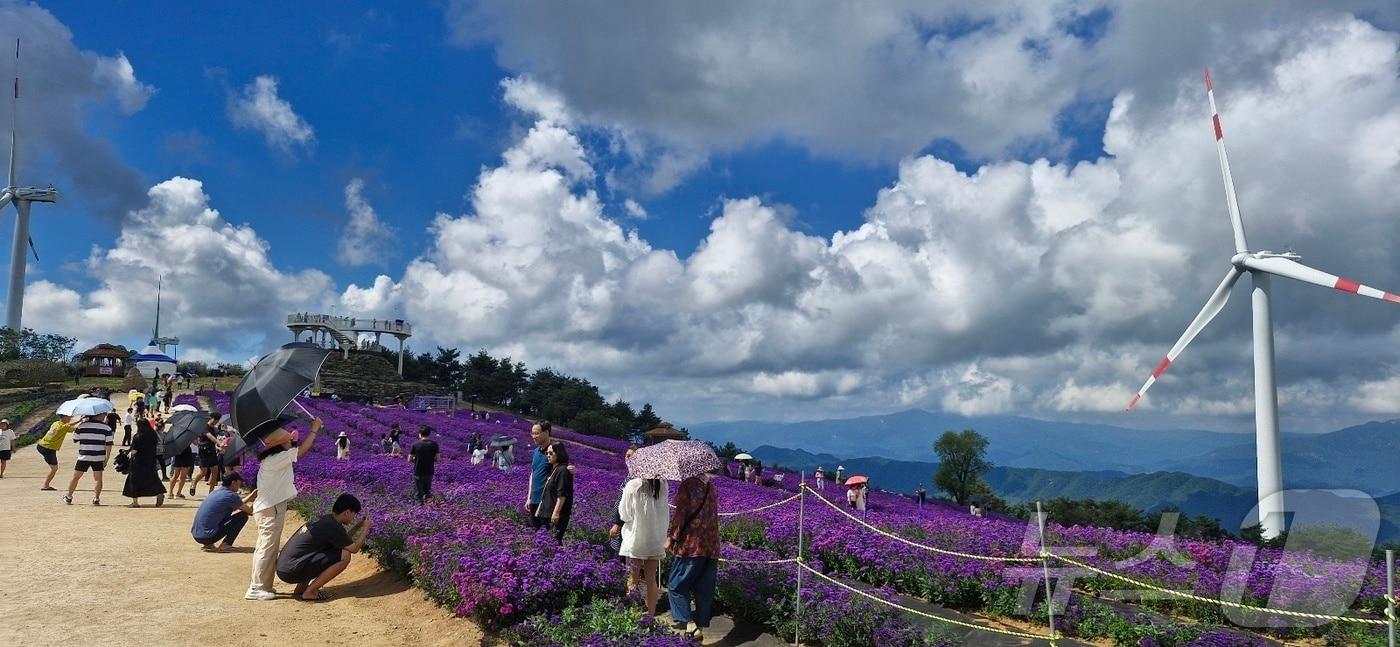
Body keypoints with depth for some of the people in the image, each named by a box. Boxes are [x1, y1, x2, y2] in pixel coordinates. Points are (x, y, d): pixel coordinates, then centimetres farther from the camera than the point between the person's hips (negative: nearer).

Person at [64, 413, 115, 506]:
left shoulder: (81, 426, -2)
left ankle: (69, 497, 26)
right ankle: (96, 499, 3)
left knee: (75, 477, 16)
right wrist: (106, 459, 2)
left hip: (83, 457, 1)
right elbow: (109, 445, -8)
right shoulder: (107, 428, -6)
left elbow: (75, 439, 11)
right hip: (98, 457, -1)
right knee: (98, 478, 6)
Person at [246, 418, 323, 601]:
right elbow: (302, 449, -18)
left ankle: (259, 585, 24)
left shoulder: (270, 458, 8)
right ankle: (257, 588, -1)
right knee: (268, 547, -5)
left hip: (267, 507, 10)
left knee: (265, 547, 16)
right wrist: (314, 429, -9)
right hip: (271, 509, -10)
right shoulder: (277, 459, -19)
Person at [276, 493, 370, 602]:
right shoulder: (333, 527, -15)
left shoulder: (325, 520, 12)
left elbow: (343, 541, 26)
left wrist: (357, 526, 24)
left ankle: (300, 588, 18)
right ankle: (309, 593, -5)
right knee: (344, 556, -15)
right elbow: (354, 548, -7)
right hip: (290, 571, -10)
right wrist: (366, 529, 5)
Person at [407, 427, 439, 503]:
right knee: (427, 491, 19)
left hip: (418, 473, -2)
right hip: (429, 473, 2)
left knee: (418, 494, 8)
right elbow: (437, 459, -4)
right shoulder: (434, 444, -5)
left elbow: (409, 460, -6)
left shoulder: (415, 445, -9)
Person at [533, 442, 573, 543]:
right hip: (547, 512, 10)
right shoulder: (553, 469, 16)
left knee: (554, 540, -11)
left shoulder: (563, 470, -13)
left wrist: (556, 512, -21)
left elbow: (562, 494, -19)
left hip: (557, 514, -10)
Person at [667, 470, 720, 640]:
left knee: (677, 586, 3)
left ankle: (682, 623, -5)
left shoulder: (688, 484, -7)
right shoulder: (711, 486, 14)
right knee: (704, 589, 10)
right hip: (712, 546, 7)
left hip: (692, 544, -7)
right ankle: (700, 627, 13)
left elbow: (680, 513, -12)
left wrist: (671, 537, -6)